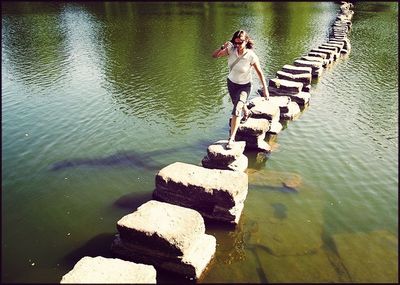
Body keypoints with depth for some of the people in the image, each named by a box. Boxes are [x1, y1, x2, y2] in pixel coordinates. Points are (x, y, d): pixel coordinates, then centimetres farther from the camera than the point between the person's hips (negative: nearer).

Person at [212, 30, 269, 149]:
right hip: (231, 83, 5)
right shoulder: (231, 49, -17)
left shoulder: (251, 56, -26)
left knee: (236, 110, -24)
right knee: (238, 104, 30)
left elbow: (260, 73, -17)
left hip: (244, 86, -5)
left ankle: (231, 138, -17)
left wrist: (265, 89, -16)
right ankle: (247, 112, 67)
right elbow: (214, 55, -15)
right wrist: (223, 47, -33)